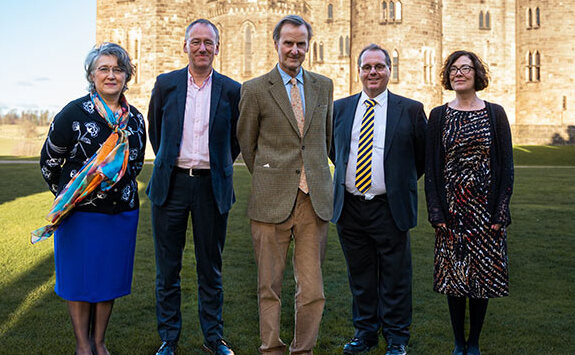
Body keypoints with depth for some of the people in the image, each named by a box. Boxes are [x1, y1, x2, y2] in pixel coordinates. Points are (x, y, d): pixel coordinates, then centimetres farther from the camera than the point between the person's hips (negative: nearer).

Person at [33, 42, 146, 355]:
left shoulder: (135, 119, 5)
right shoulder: (74, 113, -9)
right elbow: (48, 159, 0)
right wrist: (66, 196, 8)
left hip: (122, 210, 4)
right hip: (80, 212, -4)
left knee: (110, 277, 12)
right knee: (80, 278, 6)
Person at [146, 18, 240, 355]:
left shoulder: (231, 90, 2)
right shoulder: (166, 84, 4)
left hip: (212, 186, -1)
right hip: (171, 184, 1)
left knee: (211, 268, 10)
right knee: (168, 267, 8)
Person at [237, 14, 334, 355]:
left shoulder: (324, 86, 12)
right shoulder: (255, 89, 2)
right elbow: (246, 144, 11)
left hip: (314, 200, 3)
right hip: (272, 200, -2)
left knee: (313, 290, 4)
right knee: (270, 286, 6)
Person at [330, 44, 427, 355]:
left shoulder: (411, 110, 0)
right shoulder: (339, 108, 8)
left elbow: (424, 155, 8)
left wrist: (402, 183, 8)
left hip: (390, 209, -3)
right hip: (349, 207, 3)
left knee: (394, 278, 5)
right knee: (359, 276, 13)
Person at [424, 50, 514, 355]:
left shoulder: (495, 114, 3)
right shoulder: (438, 116, 4)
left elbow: (506, 166, 2)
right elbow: (430, 167, 3)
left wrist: (501, 212, -6)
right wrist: (436, 212, -5)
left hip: (486, 209, 0)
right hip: (451, 209, 1)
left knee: (483, 275, 5)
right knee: (453, 276, 5)